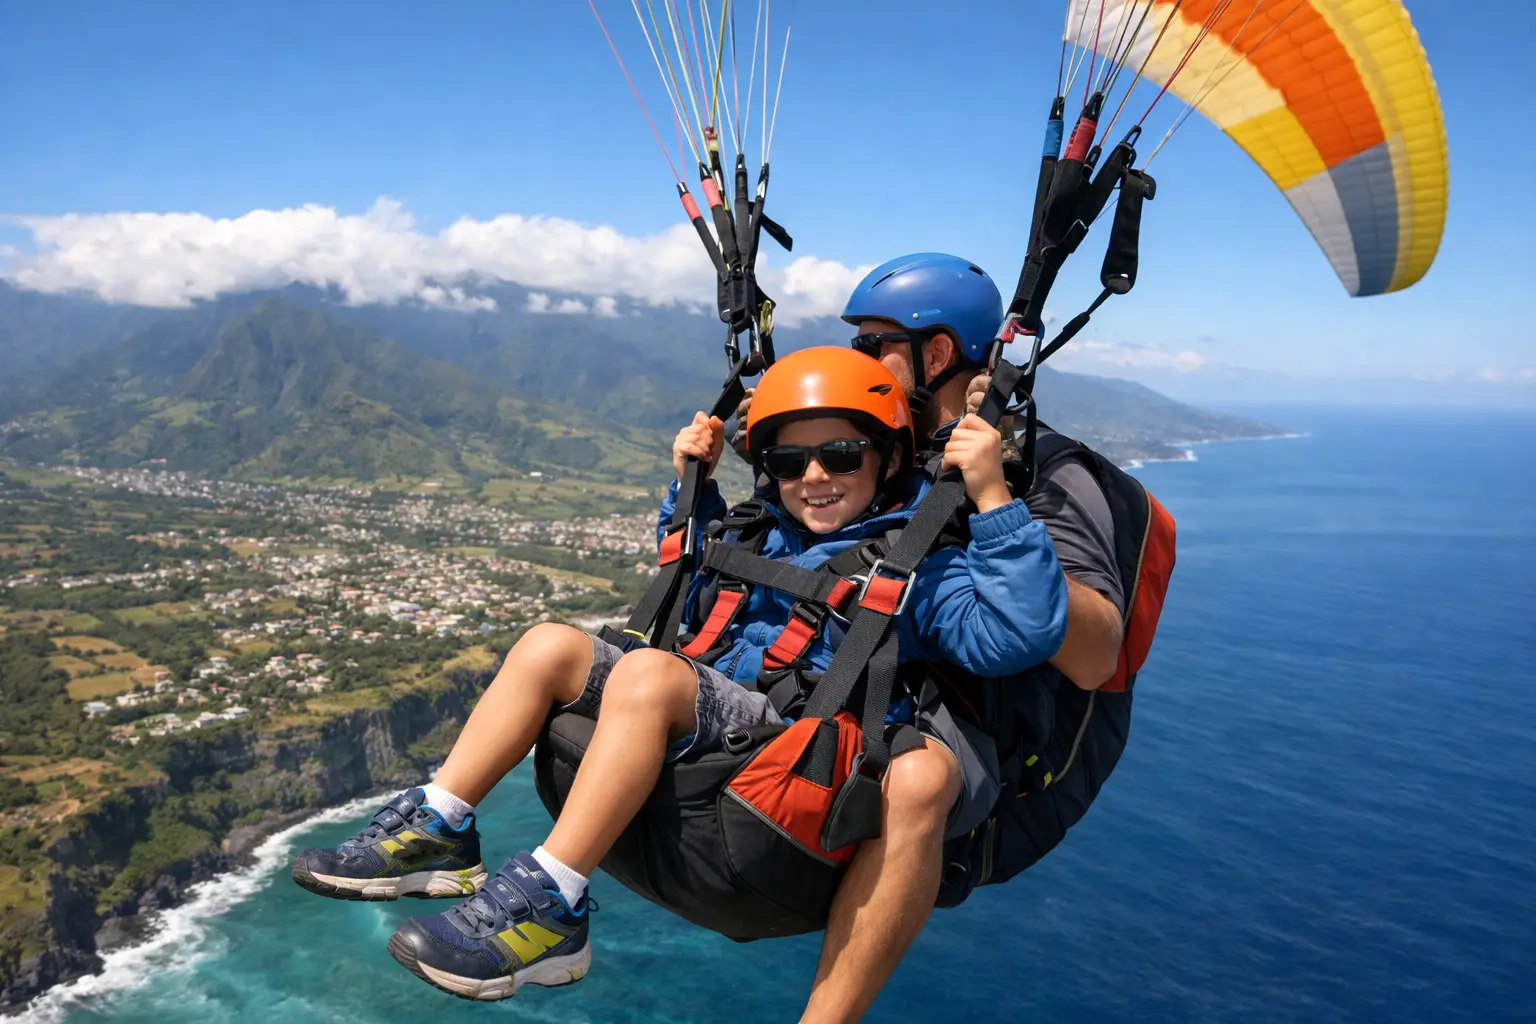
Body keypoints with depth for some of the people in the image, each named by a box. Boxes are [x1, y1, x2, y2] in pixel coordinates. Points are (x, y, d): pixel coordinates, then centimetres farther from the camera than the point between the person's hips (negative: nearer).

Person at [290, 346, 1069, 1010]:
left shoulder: (923, 559, -3)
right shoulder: (771, 537, 19)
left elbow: (1016, 639, -20)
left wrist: (993, 500, -24)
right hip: (713, 730, 8)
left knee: (647, 673, -32)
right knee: (551, 645, 2)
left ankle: (548, 908, -27)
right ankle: (437, 833, 0)